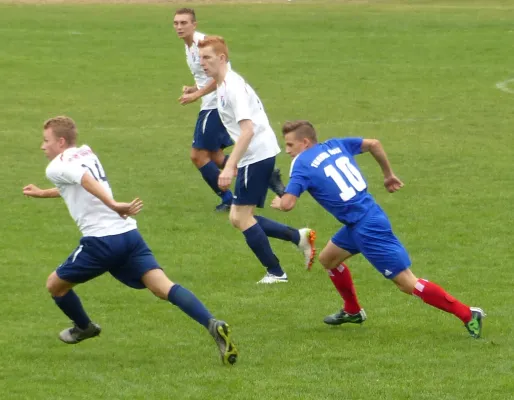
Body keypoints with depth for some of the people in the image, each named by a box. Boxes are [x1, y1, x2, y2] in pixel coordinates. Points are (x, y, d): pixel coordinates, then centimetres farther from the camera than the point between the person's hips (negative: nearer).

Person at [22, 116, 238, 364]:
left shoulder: (56, 167, 2)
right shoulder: (86, 154, 25)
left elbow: (86, 180, -20)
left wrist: (114, 205, -33)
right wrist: (42, 193, 56)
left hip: (101, 241, -7)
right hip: (129, 233, 7)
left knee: (55, 285, 18)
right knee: (163, 287, -10)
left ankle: (84, 328, 38)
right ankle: (213, 325, -32)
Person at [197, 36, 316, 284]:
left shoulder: (233, 87, -17)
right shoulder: (223, 86, 14)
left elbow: (247, 129, -26)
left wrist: (230, 167, -30)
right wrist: (234, 163, 25)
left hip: (257, 154, -10)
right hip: (253, 157, 10)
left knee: (242, 217, -6)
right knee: (237, 218, 9)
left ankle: (275, 273, 2)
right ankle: (298, 237, 12)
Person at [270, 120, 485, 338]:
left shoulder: (302, 165, -9)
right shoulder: (335, 146, 11)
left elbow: (287, 204, -17)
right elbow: (373, 144, 15)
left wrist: (278, 203, 6)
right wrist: (389, 174, 26)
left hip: (367, 228, -9)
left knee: (407, 283, -6)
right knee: (327, 258, 24)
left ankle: (467, 314, -7)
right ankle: (352, 311, 38)